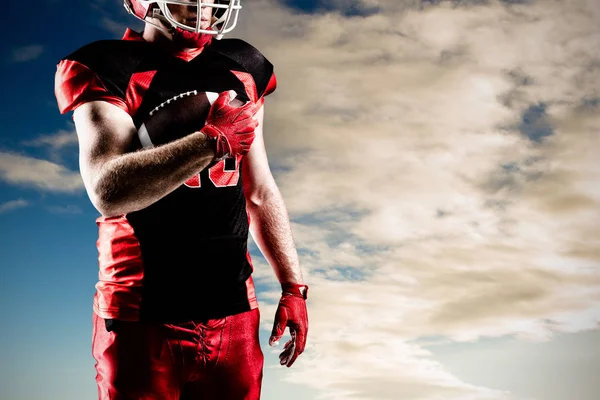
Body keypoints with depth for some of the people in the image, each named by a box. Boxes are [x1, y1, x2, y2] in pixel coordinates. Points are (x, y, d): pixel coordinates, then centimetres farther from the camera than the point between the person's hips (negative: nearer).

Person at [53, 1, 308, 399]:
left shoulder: (242, 69, 10)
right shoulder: (106, 68, -4)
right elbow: (109, 192, -19)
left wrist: (293, 287, 11)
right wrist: (214, 140, -15)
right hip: (145, 318, -4)